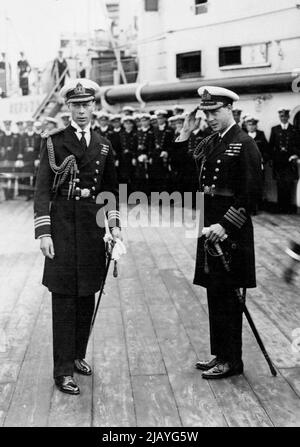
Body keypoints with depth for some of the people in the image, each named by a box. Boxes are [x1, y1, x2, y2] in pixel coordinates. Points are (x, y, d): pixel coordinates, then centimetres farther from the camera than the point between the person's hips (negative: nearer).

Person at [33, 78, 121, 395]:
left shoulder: (104, 146, 12)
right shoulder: (53, 142, -1)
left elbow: (111, 190, 17)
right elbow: (42, 189, -5)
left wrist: (114, 225, 6)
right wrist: (44, 232, -12)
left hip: (93, 225, 4)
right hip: (63, 224, -4)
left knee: (87, 295, 10)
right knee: (64, 297, -3)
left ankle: (78, 355, 26)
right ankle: (63, 370, 4)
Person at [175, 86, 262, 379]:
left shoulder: (244, 144, -9)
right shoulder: (207, 143, 14)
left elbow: (251, 193, -15)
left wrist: (225, 225, -20)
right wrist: (184, 137, 2)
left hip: (231, 231, -8)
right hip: (210, 228, 8)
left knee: (227, 296, -1)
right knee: (215, 294, 13)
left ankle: (231, 361, 12)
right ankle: (220, 355, 26)